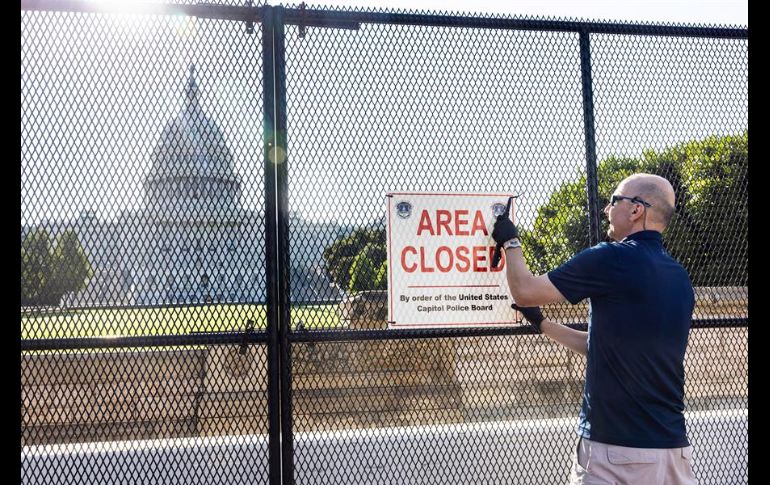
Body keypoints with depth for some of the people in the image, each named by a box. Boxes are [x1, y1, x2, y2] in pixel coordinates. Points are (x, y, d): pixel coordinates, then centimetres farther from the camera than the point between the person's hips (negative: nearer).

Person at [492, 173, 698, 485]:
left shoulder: (613, 259, -14)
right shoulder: (680, 278, 9)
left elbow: (524, 292, -6)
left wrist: (510, 242, 12)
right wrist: (542, 324, 25)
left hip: (613, 450, -7)